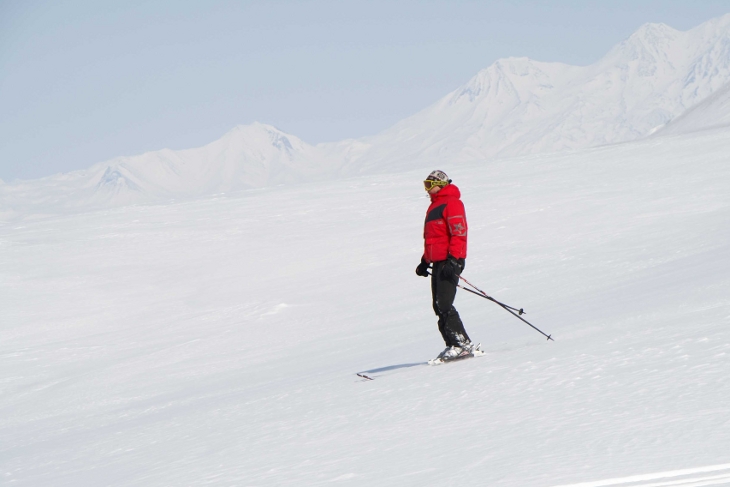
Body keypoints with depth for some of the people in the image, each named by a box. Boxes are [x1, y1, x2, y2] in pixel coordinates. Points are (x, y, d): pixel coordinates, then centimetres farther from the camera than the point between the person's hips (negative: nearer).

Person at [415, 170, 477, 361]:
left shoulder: (451, 203, -9)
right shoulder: (434, 206, 22)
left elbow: (459, 233, -17)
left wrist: (453, 259, -25)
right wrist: (425, 261, 25)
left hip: (450, 261, -10)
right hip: (437, 263, 10)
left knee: (444, 305, -16)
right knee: (439, 307, 5)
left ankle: (462, 344, -15)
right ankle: (453, 345, 6)